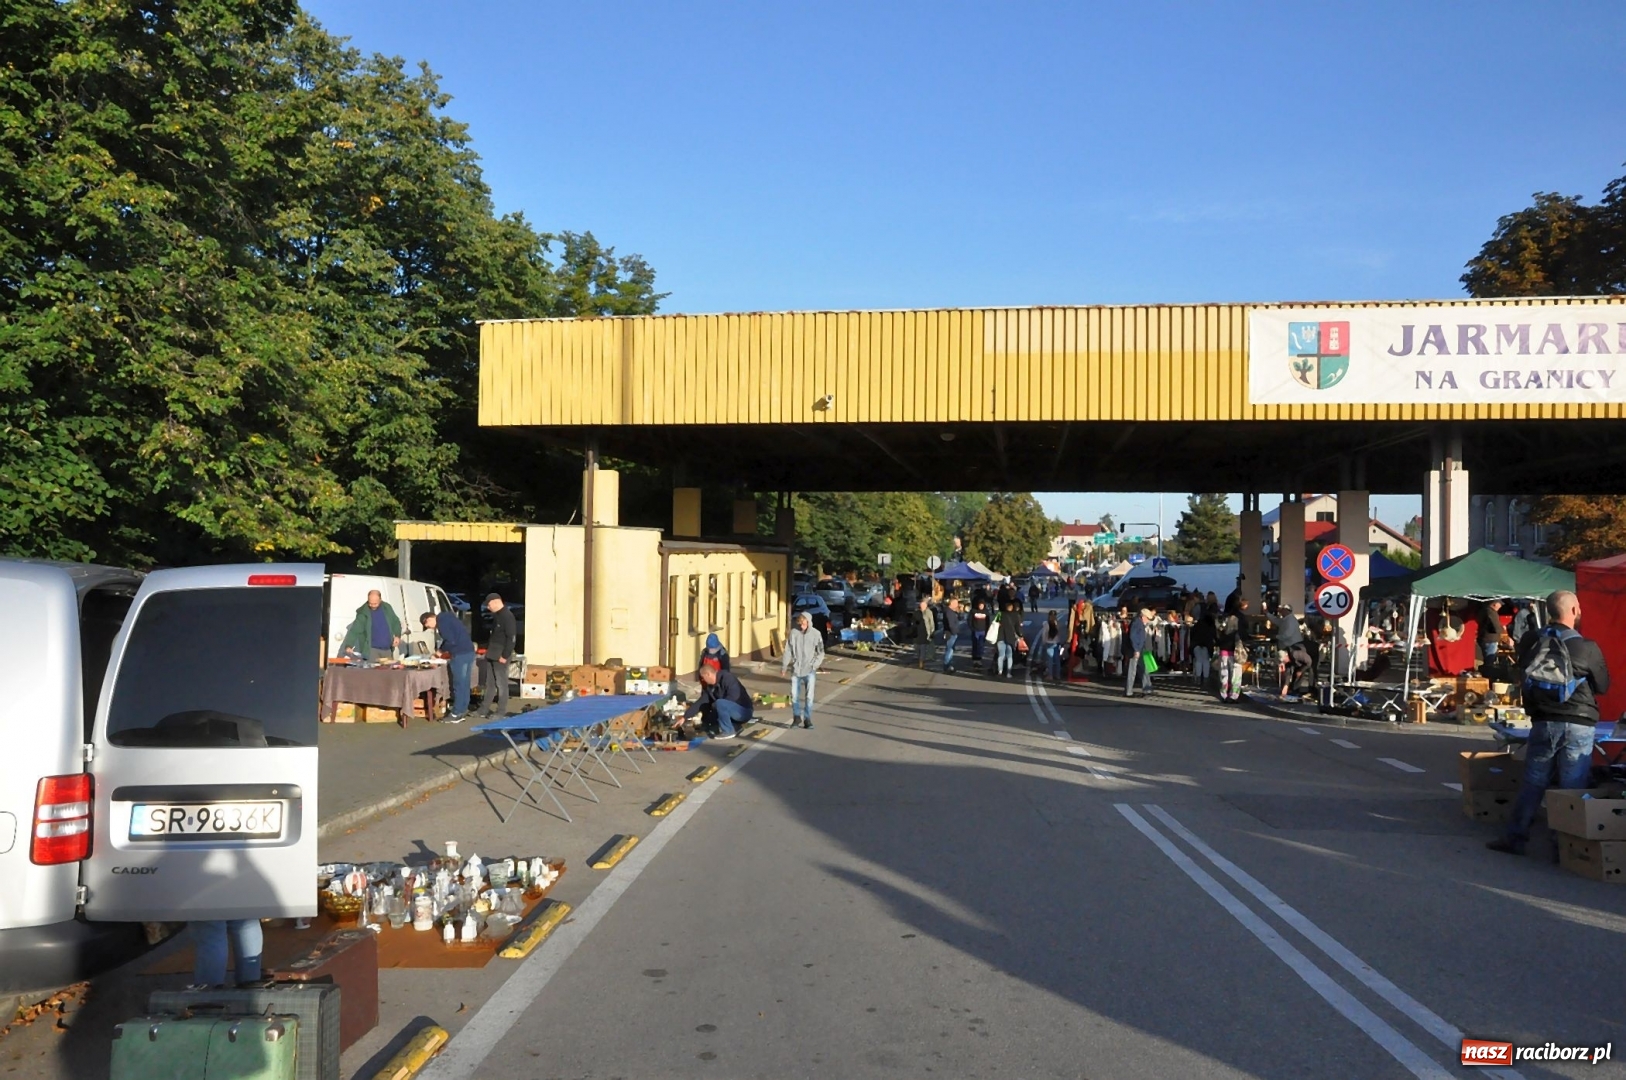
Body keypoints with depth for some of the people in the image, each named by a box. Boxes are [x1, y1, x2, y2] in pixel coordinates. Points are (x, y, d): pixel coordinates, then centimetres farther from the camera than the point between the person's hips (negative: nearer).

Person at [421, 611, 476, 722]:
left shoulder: (441, 622, -9)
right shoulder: (447, 617, 20)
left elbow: (450, 641, -17)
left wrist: (441, 650, 0)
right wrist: (446, 650, 17)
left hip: (460, 654, -9)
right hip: (469, 651, 9)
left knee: (458, 684, -3)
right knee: (464, 683, 13)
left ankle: (456, 714, 1)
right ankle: (462, 710, 18)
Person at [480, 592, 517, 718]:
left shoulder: (507, 616, -15)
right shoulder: (496, 616, 14)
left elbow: (512, 638, -19)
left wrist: (505, 656, -20)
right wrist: (488, 650, 16)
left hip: (500, 656, -9)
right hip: (491, 655, 9)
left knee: (501, 683, -3)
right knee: (490, 683, 14)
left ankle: (501, 711, 3)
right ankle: (484, 709, 20)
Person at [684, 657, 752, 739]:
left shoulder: (727, 678, -19)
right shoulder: (709, 686, 5)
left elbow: (733, 696, -30)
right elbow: (700, 702, 6)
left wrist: (715, 705, -19)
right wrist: (685, 717, 1)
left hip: (743, 711, -9)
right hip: (734, 712, 9)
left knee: (719, 703, -29)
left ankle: (727, 731, -15)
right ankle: (735, 726, 9)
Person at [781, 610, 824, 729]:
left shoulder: (816, 634, -4)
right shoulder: (794, 633, -2)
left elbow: (820, 652, 1)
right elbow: (788, 650, 3)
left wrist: (814, 665, -9)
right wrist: (784, 665, -1)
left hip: (809, 670, -2)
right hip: (795, 669, 2)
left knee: (809, 695, -4)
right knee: (794, 694, 5)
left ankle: (807, 719, 7)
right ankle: (797, 717, 21)